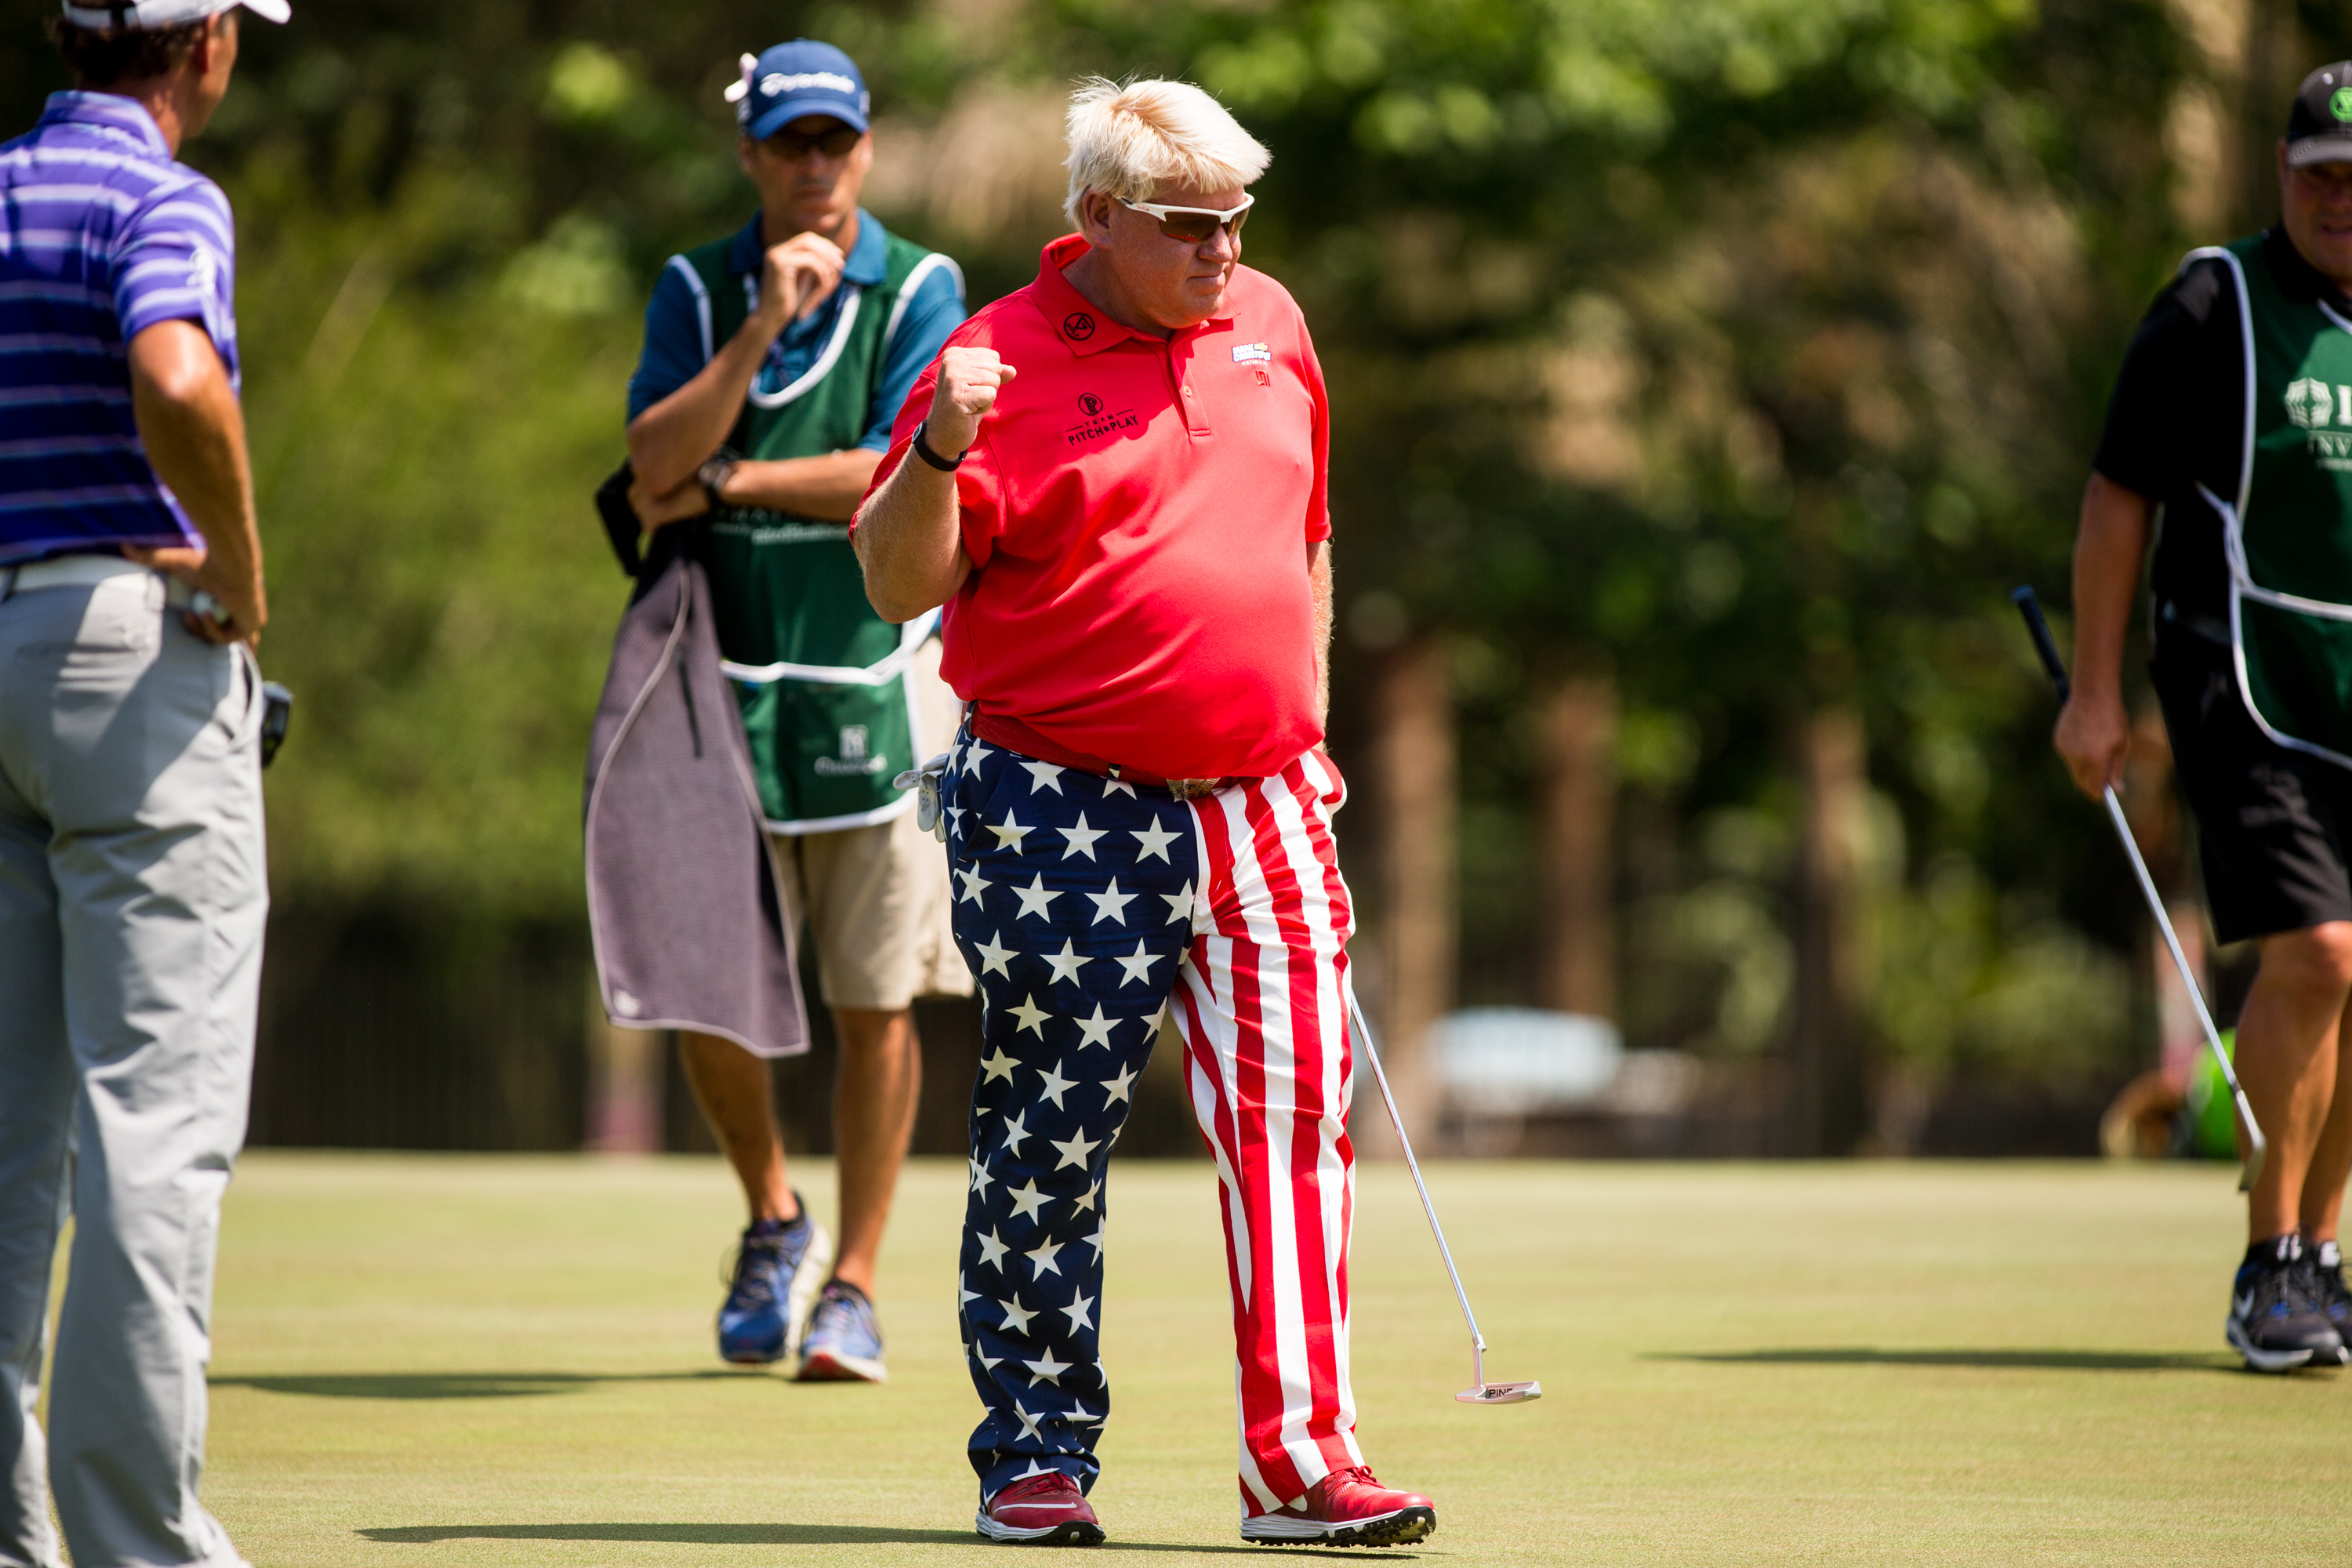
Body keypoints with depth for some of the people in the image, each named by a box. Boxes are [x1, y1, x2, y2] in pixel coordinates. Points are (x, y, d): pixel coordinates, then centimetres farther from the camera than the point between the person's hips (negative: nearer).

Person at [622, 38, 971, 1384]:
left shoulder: (920, 291, 0)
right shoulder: (697, 291, 7)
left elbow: (904, 469, -12)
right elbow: (653, 462, -7)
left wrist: (723, 482, -7)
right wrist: (762, 329, -17)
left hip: (875, 682, -2)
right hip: (728, 679, 2)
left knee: (878, 1000, -1)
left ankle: (854, 1284, 9)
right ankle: (774, 1218, 28)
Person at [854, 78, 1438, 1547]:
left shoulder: (1268, 324, 12)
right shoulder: (1005, 362, -5)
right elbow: (900, 585, -10)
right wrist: (938, 453, -28)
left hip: (1259, 804, 5)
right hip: (1065, 809, -5)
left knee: (1298, 1113, -3)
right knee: (1049, 1148, 0)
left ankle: (1303, 1458, -1)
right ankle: (1037, 1458, 11)